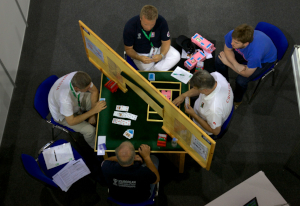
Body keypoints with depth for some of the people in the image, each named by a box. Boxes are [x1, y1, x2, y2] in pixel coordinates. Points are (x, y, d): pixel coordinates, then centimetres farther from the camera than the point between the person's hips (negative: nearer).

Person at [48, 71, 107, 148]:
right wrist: (93, 111, -35)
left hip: (76, 100, 6)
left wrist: (92, 115, -15)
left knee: (103, 103, -7)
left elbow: (94, 91, -12)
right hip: (63, 116, -6)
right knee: (90, 130, -19)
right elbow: (71, 122, -32)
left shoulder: (78, 77, -31)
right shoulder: (65, 98, -46)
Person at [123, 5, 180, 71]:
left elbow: (166, 42, -10)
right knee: (146, 67, -29)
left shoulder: (161, 21, -22)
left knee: (176, 56, -22)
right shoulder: (130, 26, -25)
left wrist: (161, 55, -32)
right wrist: (139, 58, -36)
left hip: (158, 48, 3)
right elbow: (128, 49, -15)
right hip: (141, 53, -2)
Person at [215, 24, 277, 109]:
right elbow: (227, 50, -11)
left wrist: (227, 63, -20)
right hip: (245, 53, 5)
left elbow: (247, 74, -28)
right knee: (219, 61, -7)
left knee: (241, 80, -23)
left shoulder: (255, 52, -46)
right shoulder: (232, 35, -35)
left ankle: (237, 100, 13)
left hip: (265, 59, -5)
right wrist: (236, 64, -29)